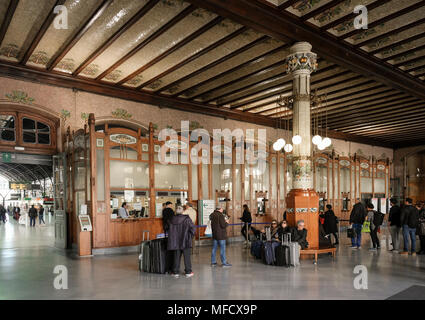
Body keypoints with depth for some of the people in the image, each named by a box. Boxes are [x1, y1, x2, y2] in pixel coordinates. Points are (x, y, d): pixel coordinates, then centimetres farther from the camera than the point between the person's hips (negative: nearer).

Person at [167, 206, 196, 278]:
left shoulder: (171, 220, -1)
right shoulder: (187, 219, -11)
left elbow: (169, 230, 10)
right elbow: (192, 228, -10)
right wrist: (191, 236, 3)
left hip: (175, 242, 3)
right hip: (185, 242, -3)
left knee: (176, 257, 12)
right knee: (187, 257, 6)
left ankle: (176, 272, 16)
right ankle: (188, 272, 10)